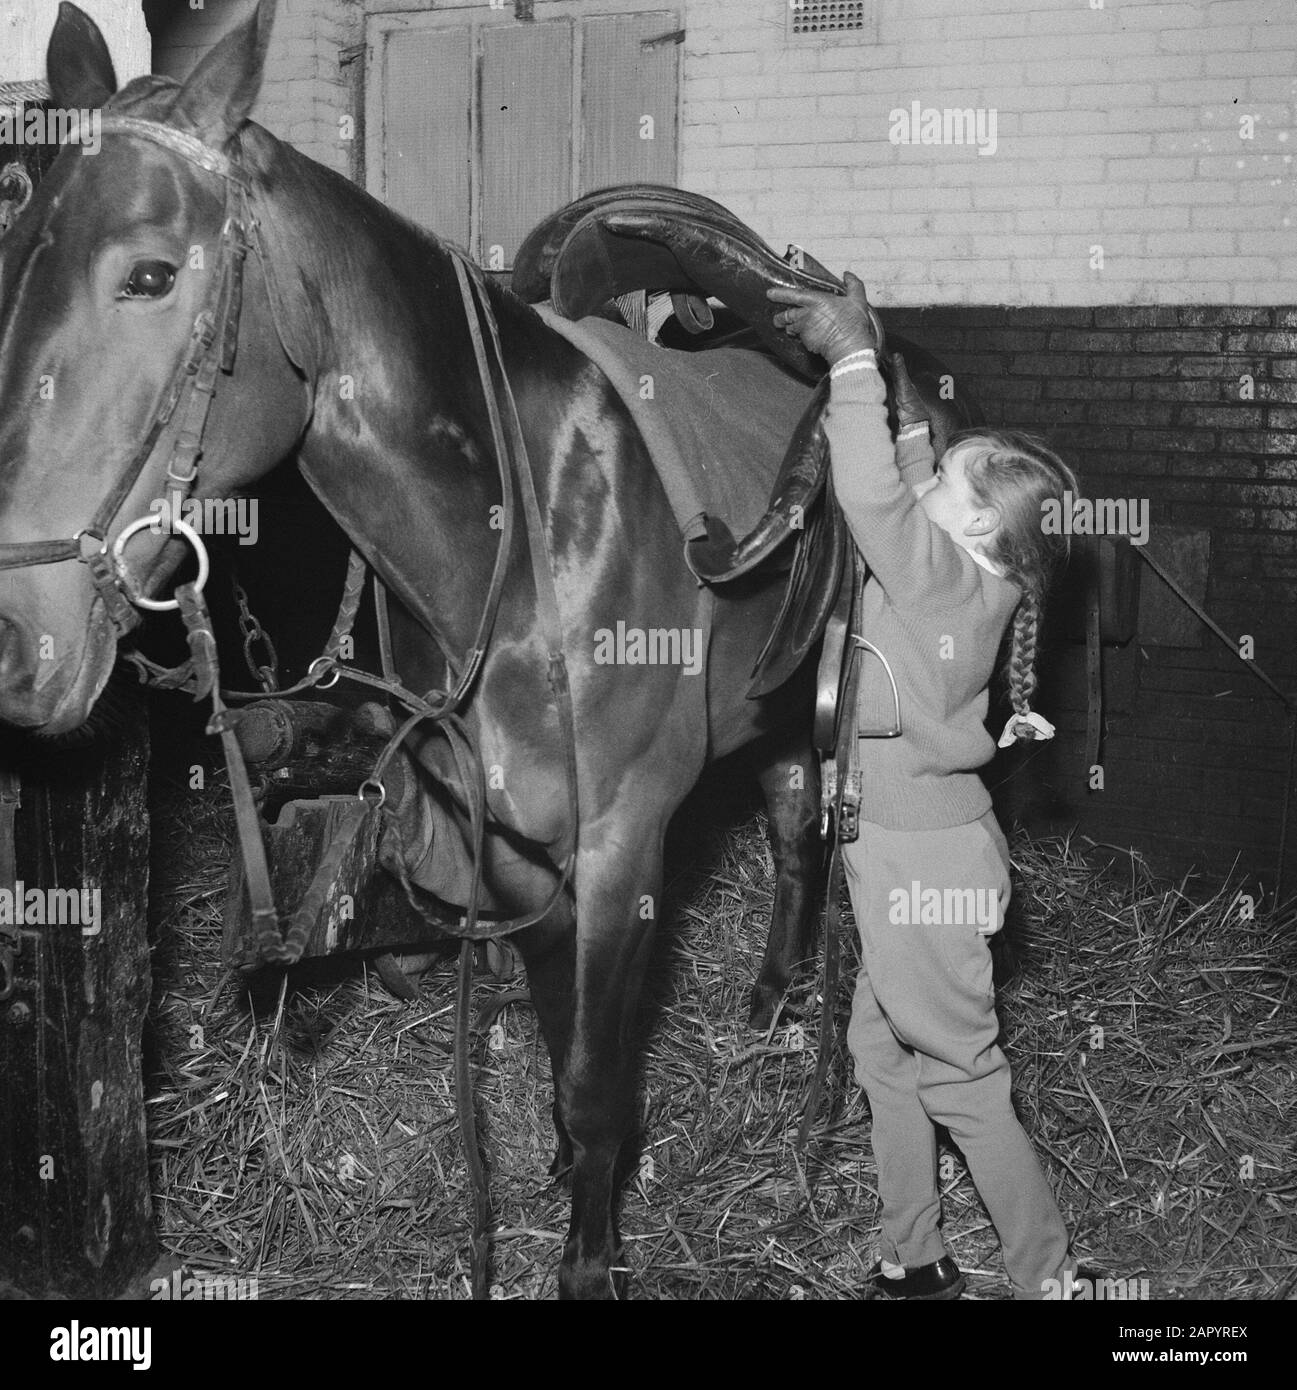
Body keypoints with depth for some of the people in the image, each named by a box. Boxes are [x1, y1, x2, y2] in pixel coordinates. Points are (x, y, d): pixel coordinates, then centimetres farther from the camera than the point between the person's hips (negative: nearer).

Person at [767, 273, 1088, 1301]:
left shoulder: (944, 572, -20)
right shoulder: (966, 570, 4)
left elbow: (874, 494, -34)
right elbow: (905, 492, 17)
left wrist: (854, 358, -24)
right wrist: (884, 368, 10)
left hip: (922, 855, -9)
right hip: (908, 840, 9)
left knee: (960, 1076, 3)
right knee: (883, 1050, 18)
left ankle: (1051, 1274, 17)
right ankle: (916, 1262, 30)